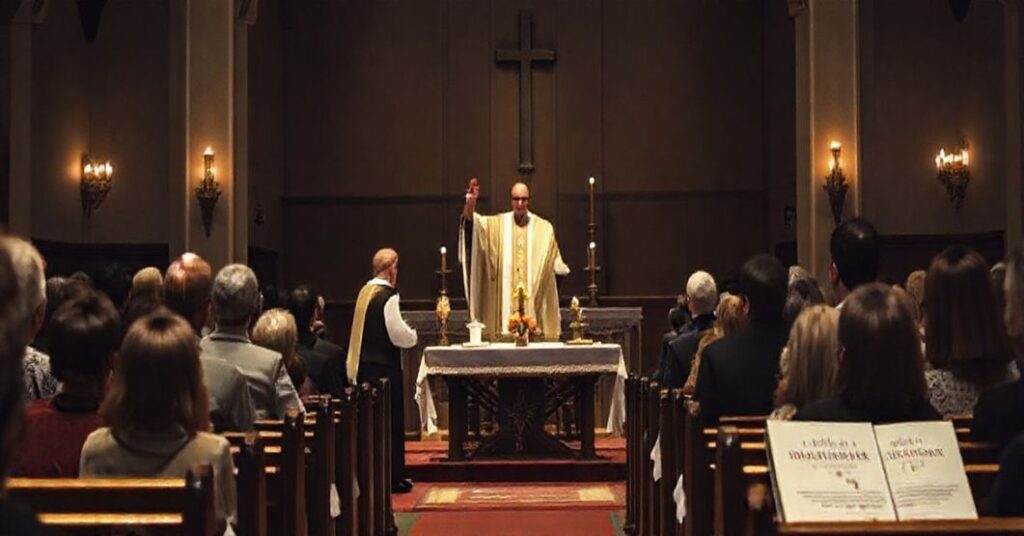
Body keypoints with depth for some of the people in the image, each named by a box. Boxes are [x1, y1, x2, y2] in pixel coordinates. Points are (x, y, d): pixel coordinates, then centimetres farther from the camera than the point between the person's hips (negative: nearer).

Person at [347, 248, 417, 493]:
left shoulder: (364, 292, 8)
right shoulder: (388, 296, -16)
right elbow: (399, 335, -19)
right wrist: (413, 335, 2)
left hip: (363, 365, 8)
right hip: (385, 367, -8)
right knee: (391, 424, 1)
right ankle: (394, 478, 7)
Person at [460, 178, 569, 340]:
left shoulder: (544, 228, 8)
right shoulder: (497, 224, 8)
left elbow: (553, 259, 11)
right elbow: (473, 222, -7)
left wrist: (561, 268, -9)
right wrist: (470, 204, -26)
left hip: (533, 298, 0)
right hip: (505, 300, 0)